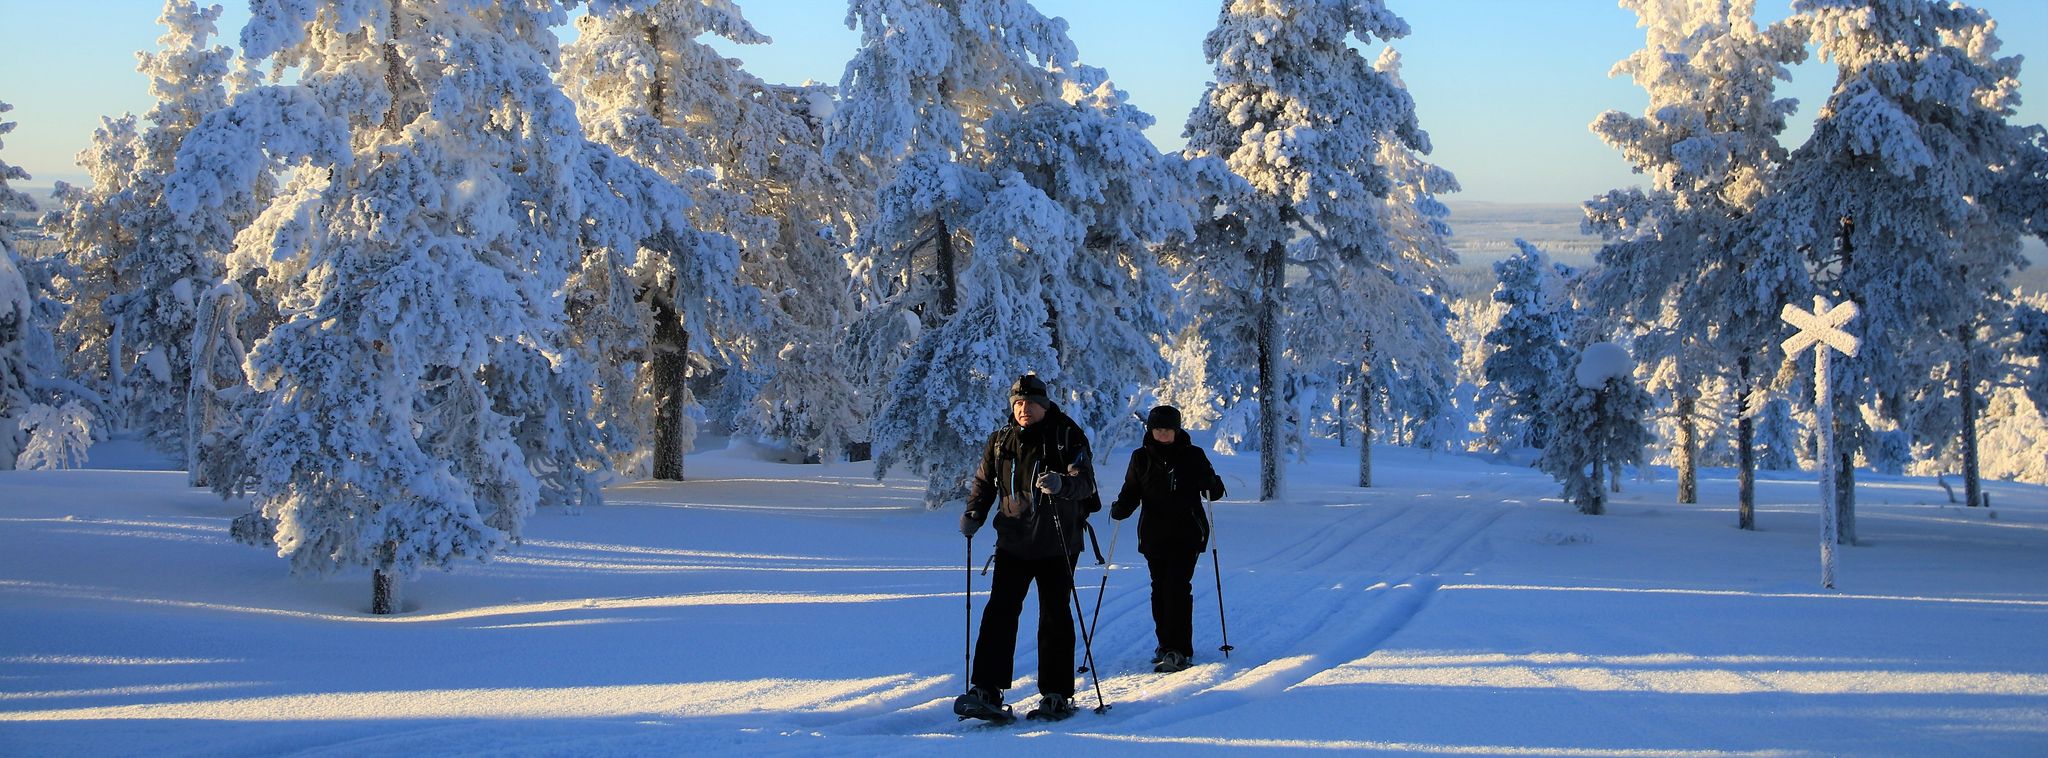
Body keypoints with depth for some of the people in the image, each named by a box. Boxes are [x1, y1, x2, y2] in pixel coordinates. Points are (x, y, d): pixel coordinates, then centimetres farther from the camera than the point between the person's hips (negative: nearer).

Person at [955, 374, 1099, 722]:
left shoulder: (1068, 437, -4)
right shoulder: (1000, 441, 9)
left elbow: (1085, 481, -15)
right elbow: (984, 482, 18)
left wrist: (1062, 484, -37)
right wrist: (974, 514, 0)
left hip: (1056, 546, -3)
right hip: (1013, 543, 3)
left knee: (1055, 619, 2)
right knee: (999, 613, -7)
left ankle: (1057, 697, 10)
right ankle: (986, 691, -7)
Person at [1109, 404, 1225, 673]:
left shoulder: (1193, 456, 1)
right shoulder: (1141, 458, 6)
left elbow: (1212, 491, 5)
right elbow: (1131, 492, 7)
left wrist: (1212, 485, -19)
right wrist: (1120, 509, -13)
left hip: (1186, 534, -3)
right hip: (1154, 534, 3)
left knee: (1178, 587, -12)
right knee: (1160, 589, 7)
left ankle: (1178, 651, -13)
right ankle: (1165, 643, 21)